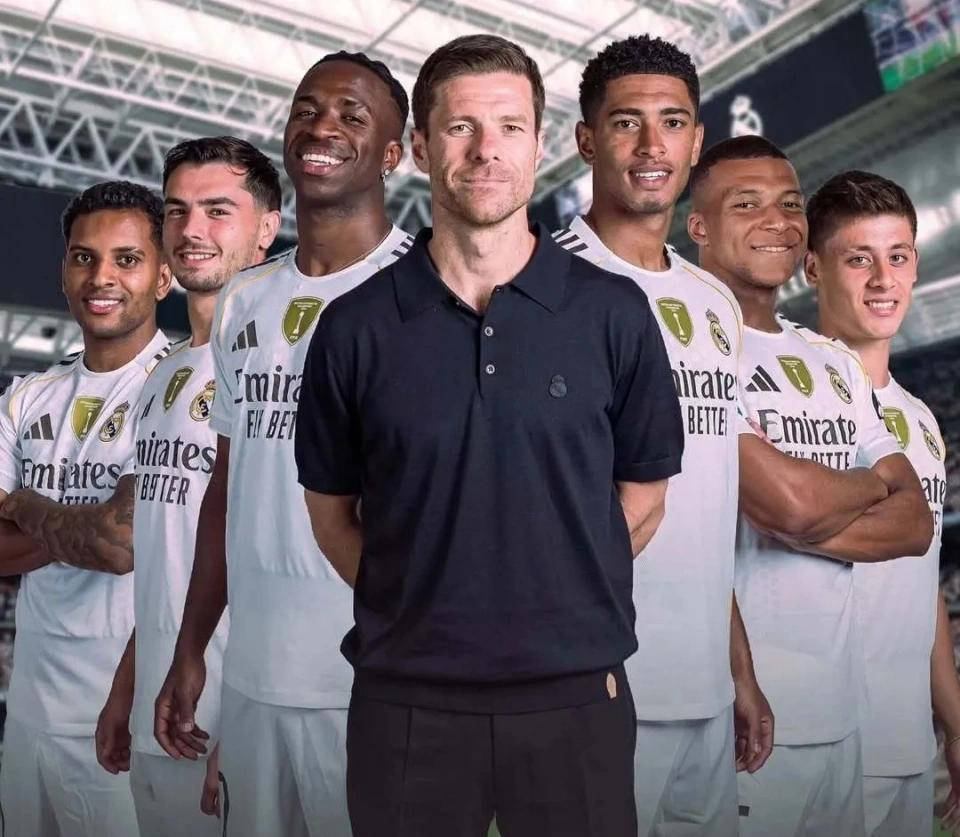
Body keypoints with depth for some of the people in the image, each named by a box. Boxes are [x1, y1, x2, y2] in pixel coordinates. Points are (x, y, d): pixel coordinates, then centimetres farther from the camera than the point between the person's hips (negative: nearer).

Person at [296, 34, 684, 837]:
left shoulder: (614, 313, -4)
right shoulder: (354, 327, -3)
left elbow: (642, 497, 4)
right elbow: (333, 510, 6)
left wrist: (562, 609, 3)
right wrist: (410, 612, 1)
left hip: (575, 694, 0)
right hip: (405, 700, 1)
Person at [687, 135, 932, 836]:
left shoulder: (837, 363, 14)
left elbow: (914, 523, 5)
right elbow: (790, 500, -21)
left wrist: (792, 527, -12)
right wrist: (870, 483, 1)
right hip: (739, 711, -7)